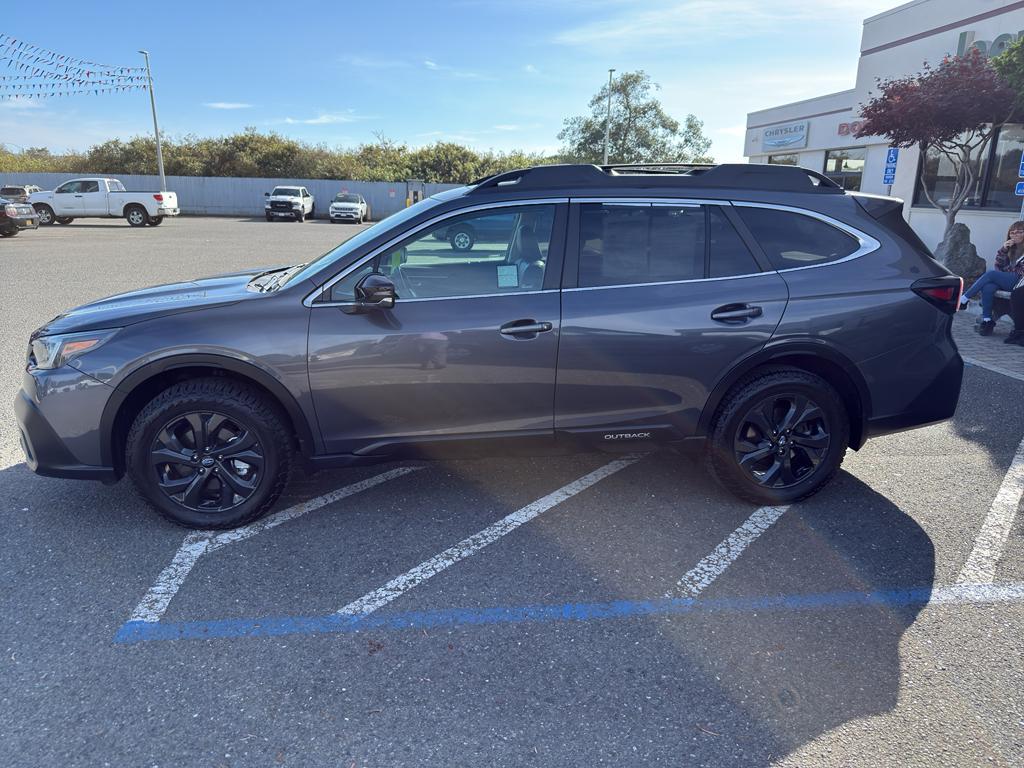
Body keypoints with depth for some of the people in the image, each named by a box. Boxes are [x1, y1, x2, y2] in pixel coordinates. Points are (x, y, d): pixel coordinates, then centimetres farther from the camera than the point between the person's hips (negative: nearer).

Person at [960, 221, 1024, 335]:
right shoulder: (1010, 248, 21)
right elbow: (999, 265, 12)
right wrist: (1004, 249, 0)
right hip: (1005, 281, 5)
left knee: (991, 273, -28)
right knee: (988, 288, -29)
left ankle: (963, 300, -29)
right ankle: (987, 321, -30)